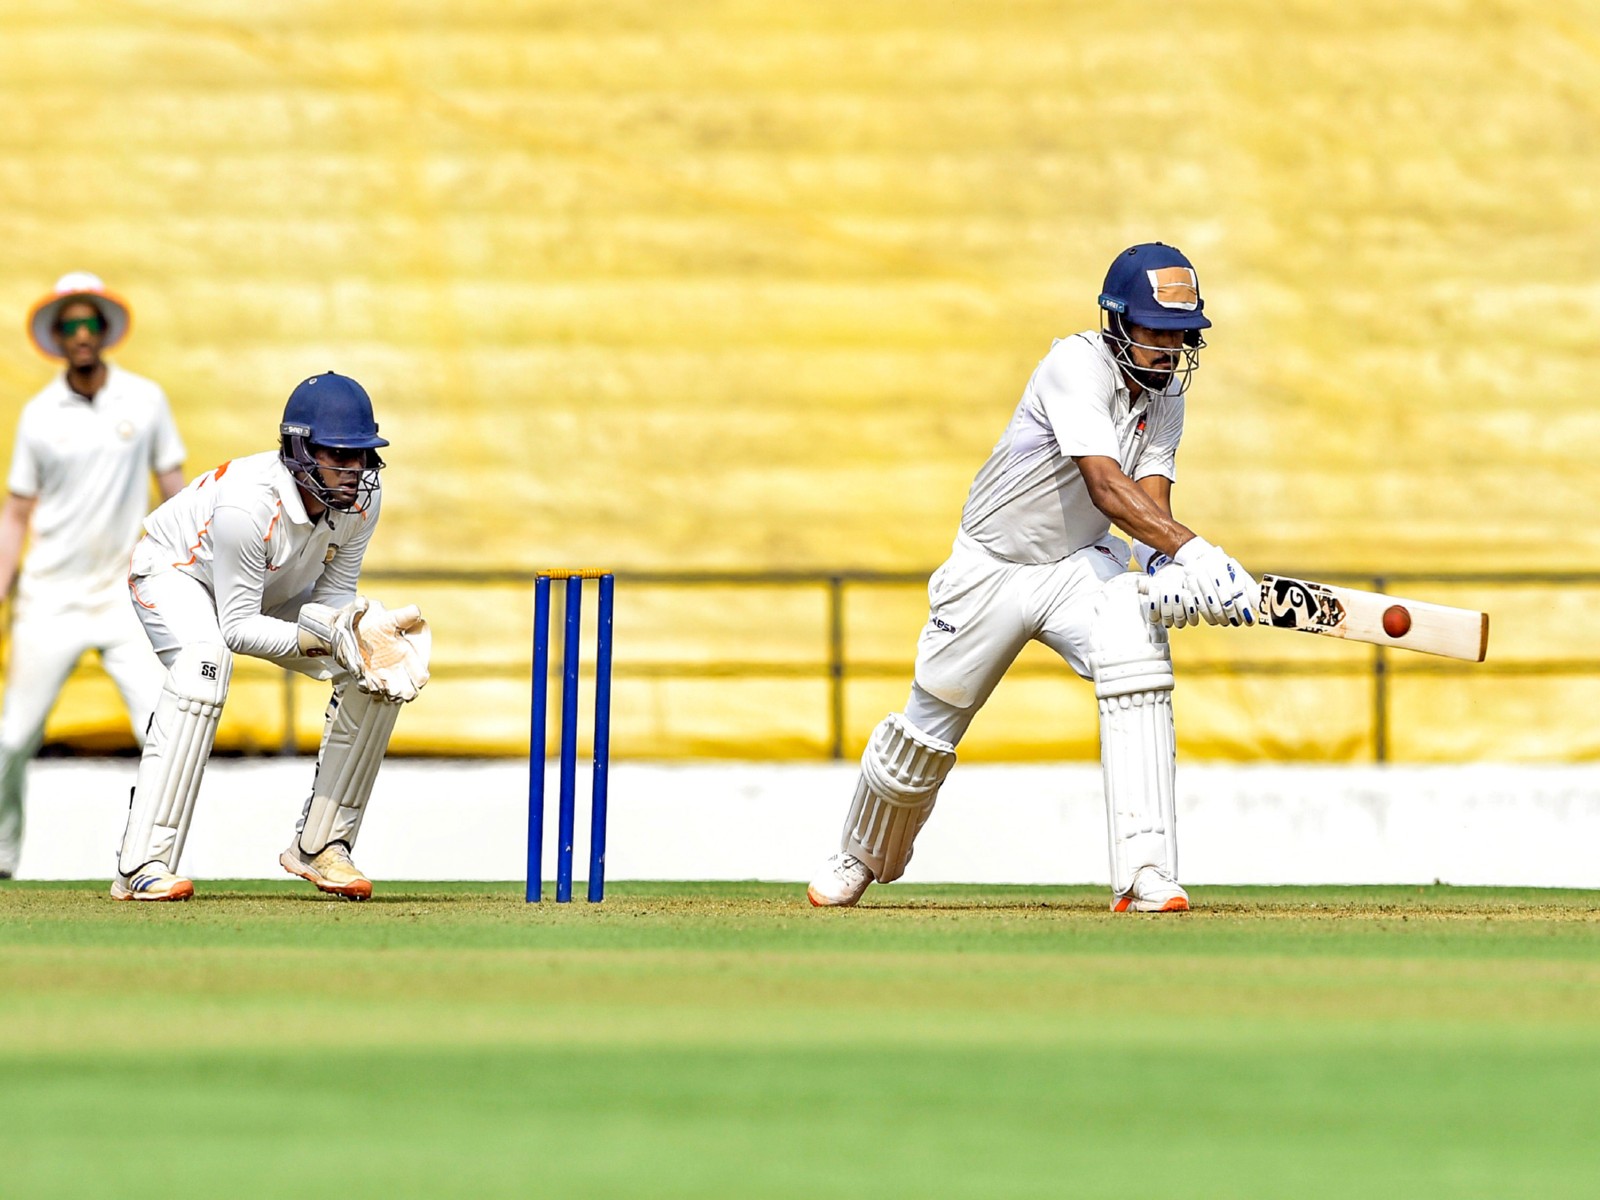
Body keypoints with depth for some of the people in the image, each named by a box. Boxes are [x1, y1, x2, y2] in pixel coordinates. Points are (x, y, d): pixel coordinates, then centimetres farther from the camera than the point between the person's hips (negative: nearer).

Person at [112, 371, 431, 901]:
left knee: (377, 671, -11)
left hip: (275, 593, 7)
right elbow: (238, 629, -34)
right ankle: (143, 865, -40)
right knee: (205, 659, -38)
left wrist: (356, 634, -31)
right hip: (175, 573, -7)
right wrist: (323, 639, -45)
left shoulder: (362, 497, -21)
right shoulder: (249, 503, -39)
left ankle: (319, 846, 1)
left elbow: (333, 594, -9)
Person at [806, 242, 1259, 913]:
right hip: (991, 570, -4)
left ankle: (1144, 874, -33)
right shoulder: (1077, 366, -25)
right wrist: (1191, 550, -50)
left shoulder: (1166, 394, -3)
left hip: (1080, 566, 4)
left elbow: (1150, 497, -14)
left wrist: (1165, 568, -36)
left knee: (1136, 649, -27)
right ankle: (862, 858, 39)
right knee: (931, 720, 6)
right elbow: (1105, 485, -38)